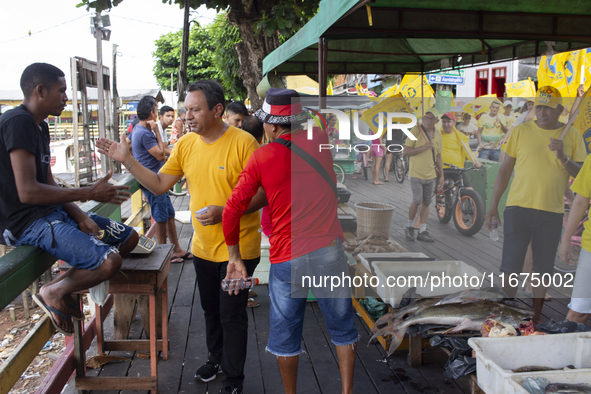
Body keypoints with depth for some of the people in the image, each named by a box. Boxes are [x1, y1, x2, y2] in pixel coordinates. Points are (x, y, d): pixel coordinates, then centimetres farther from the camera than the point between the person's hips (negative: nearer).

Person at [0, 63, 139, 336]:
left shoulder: (40, 127, 15)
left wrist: (80, 216, -2)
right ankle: (54, 292, -1)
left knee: (129, 238, 10)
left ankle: (64, 285, 11)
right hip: (27, 223, -10)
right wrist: (89, 194, -17)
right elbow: (27, 191, -24)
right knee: (109, 262, -27)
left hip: (53, 212, 10)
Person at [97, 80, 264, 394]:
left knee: (232, 315, 5)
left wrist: (225, 211, -28)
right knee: (210, 309, 22)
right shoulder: (185, 145, 2)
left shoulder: (243, 142, -17)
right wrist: (126, 160, -6)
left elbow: (263, 192, -17)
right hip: (203, 246, 6)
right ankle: (217, 358, 45)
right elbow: (159, 185, 4)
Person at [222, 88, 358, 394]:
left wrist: (234, 257, 7)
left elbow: (232, 211, -5)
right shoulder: (320, 140, 3)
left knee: (285, 335, 16)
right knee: (343, 328, 17)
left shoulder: (262, 158, -4)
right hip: (329, 251, 2)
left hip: (287, 258, -2)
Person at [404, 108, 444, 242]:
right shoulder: (416, 130, -8)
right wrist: (423, 147, -22)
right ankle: (409, 227, 14)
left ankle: (422, 231, 13)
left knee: (426, 202, 6)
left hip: (431, 175, 5)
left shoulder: (438, 133, 9)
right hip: (416, 173, -5)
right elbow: (405, 151, -11)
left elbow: (438, 156, 16)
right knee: (417, 201, -8)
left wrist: (441, 175, 13)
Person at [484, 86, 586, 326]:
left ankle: (536, 315, 25)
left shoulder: (572, 136, 4)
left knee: (543, 269, 10)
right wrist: (493, 206, 2)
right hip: (518, 207, -1)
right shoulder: (521, 131, 2)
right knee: (510, 267, 1)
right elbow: (505, 169, 4)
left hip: (552, 213, 1)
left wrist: (563, 158, -16)